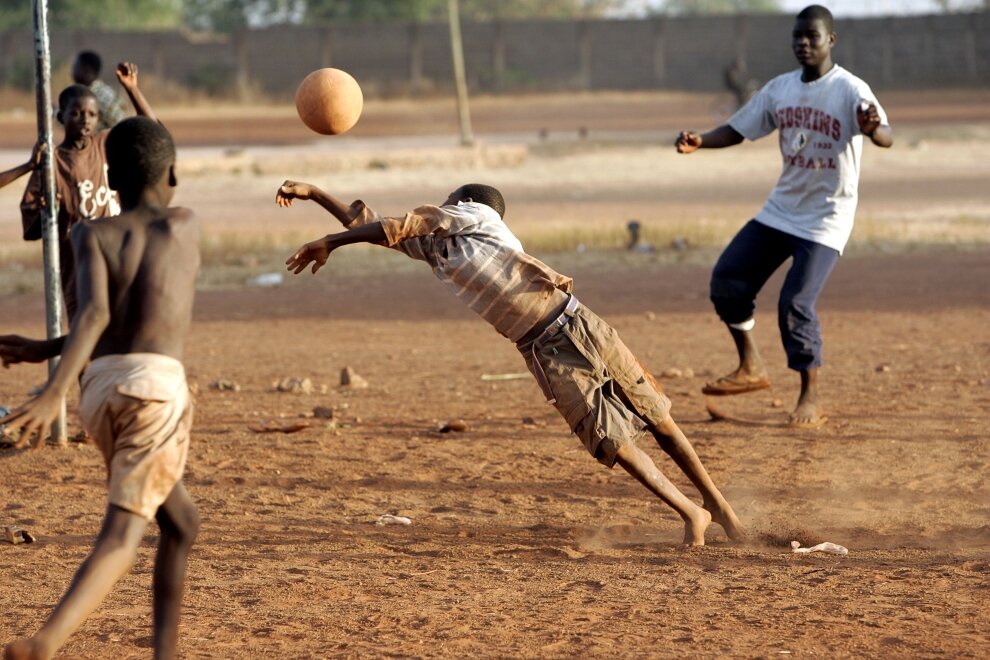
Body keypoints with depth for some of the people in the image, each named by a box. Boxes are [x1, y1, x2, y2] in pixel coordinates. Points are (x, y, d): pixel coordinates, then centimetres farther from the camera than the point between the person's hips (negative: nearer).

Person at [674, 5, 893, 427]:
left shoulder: (850, 91, -15)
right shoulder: (780, 90, 5)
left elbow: (886, 138, -29)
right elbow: (738, 130, 11)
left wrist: (872, 128, -54)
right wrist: (699, 142, -9)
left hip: (826, 217, -7)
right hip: (781, 210, 7)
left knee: (795, 303, -15)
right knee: (727, 278, 1)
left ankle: (810, 399, 0)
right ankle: (750, 368, 18)